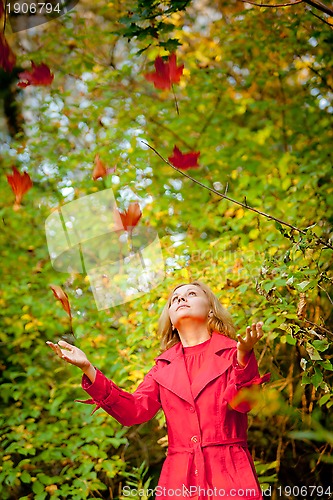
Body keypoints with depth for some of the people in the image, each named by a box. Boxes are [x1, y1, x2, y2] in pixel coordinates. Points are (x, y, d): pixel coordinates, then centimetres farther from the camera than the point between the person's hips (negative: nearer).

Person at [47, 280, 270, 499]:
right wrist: (88, 369, -3)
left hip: (229, 475, -3)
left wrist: (243, 356, -29)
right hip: (178, 478, 3)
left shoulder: (231, 352, 5)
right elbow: (134, 410, 4)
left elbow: (241, 403, -10)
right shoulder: (164, 366, 16)